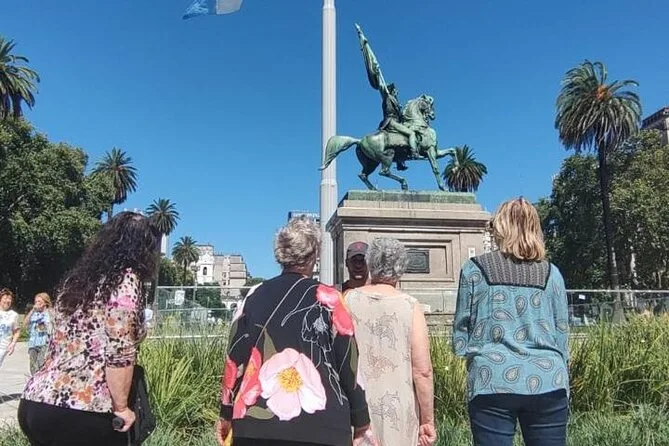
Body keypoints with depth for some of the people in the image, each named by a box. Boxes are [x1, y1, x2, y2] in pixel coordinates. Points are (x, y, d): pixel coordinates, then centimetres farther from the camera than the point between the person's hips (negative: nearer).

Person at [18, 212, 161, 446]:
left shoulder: (78, 277, 13)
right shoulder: (126, 280, -10)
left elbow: (60, 344, 17)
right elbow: (118, 353, -17)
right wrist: (121, 408, -7)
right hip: (80, 412, -8)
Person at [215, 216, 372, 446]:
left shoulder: (254, 297, 3)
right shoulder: (327, 298, -6)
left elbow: (235, 357, 6)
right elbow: (349, 362, -4)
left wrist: (227, 413, 17)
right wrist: (360, 419, 7)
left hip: (255, 422, 3)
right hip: (318, 426, -3)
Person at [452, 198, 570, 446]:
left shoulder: (474, 269, 1)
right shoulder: (551, 273, 7)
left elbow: (460, 334, 3)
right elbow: (562, 335, 11)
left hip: (493, 383, -2)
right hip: (546, 382, 2)